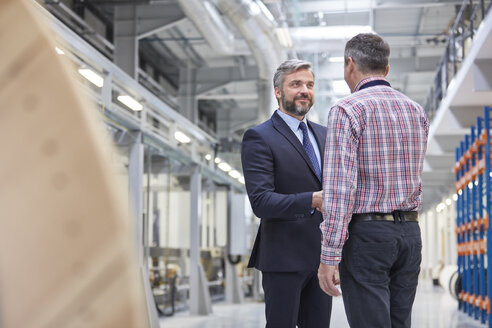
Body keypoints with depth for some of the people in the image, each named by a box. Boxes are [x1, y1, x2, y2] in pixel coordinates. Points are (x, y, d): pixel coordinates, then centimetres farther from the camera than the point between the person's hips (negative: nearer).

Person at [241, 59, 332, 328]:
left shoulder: (324, 134, 16)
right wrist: (313, 200, -29)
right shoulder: (259, 138, -7)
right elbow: (261, 201, -17)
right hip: (284, 258, -6)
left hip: (322, 256, 6)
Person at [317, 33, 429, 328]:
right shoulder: (416, 111, 11)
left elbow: (339, 188, -16)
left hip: (366, 235, -6)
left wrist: (329, 256, -15)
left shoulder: (347, 110, -10)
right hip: (410, 232, 6)